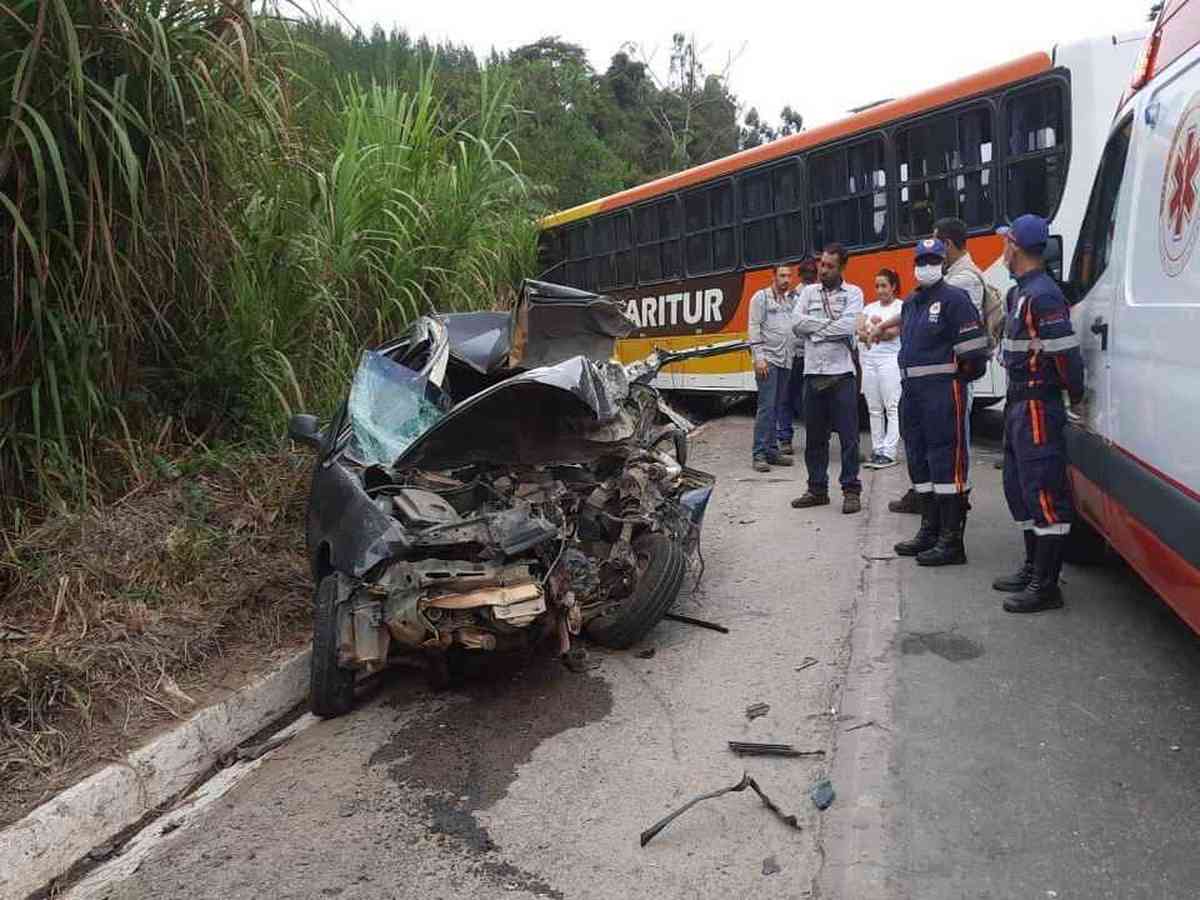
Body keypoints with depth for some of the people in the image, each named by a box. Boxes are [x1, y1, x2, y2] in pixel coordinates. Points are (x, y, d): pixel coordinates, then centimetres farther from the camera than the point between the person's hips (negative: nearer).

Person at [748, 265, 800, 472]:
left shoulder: (792, 300, 16)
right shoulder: (761, 297, -1)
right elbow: (754, 328, -7)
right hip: (768, 359, -6)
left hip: (786, 361, 6)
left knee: (778, 407, 9)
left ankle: (772, 451, 15)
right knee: (766, 406, -11)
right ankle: (759, 454, -9)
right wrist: (759, 357, -14)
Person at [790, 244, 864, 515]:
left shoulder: (853, 293, 2)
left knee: (848, 435, -1)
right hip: (813, 373, 4)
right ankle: (817, 489, 19)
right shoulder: (809, 292, 12)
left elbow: (848, 326, -14)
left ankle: (851, 490, 8)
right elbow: (798, 324, -2)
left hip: (841, 373, -4)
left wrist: (816, 328, -6)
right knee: (814, 436, 10)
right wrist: (831, 323, -8)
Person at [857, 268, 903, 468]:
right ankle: (877, 450, 12)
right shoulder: (870, 307, 17)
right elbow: (858, 331, 5)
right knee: (874, 408, 7)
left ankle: (889, 453, -8)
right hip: (868, 360, 5)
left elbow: (893, 332, -11)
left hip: (889, 359, -5)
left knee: (892, 408, -7)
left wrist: (869, 333, -5)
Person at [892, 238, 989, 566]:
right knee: (919, 461, 14)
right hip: (912, 391, 9)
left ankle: (952, 541, -5)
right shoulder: (910, 303, 18)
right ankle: (930, 532, 25)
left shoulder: (954, 298, -8)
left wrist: (966, 372, -5)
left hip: (943, 391, -9)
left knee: (947, 461, -8)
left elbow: (973, 348, -12)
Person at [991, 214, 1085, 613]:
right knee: (1020, 488, 18)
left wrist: (1076, 397, -10)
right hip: (1019, 403, 11)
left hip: (1037, 406, -11)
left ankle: (1046, 586, -2)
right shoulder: (1019, 293, 14)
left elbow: (1066, 353, -21)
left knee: (1044, 491, -7)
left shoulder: (1043, 295, -18)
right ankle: (1033, 568, 30)